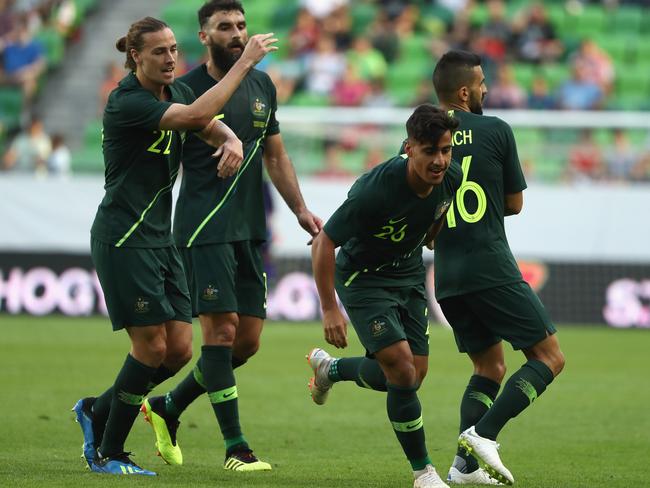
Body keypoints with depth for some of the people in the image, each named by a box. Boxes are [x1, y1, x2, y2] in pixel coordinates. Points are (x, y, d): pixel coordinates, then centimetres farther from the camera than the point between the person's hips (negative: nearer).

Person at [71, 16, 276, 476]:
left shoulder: (176, 90, 9)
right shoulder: (126, 102, -18)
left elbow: (214, 126, 8)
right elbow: (196, 115, -30)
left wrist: (232, 141, -17)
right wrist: (244, 63, -28)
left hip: (159, 237, 8)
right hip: (123, 237, -8)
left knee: (180, 349, 3)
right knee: (153, 347, -9)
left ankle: (98, 411, 23)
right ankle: (108, 453, 6)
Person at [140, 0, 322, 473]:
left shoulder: (263, 87, 13)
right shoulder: (187, 90, -5)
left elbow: (275, 155, 22)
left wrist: (301, 208, 15)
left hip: (249, 230, 7)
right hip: (203, 228, -7)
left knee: (248, 339, 5)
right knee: (222, 328, -11)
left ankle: (168, 407, 23)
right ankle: (236, 446, -7)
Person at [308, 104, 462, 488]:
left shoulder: (452, 177, -16)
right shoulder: (376, 189, -33)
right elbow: (324, 244, -25)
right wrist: (330, 309, -22)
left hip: (409, 273, 7)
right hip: (363, 278, -6)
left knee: (413, 376, 7)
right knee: (402, 369, -18)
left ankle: (329, 369, 36)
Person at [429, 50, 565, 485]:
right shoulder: (496, 131, -3)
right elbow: (515, 203, 6)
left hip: (446, 276, 6)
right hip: (492, 268, -6)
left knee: (489, 367, 19)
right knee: (549, 357, 2)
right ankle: (484, 432, -15)